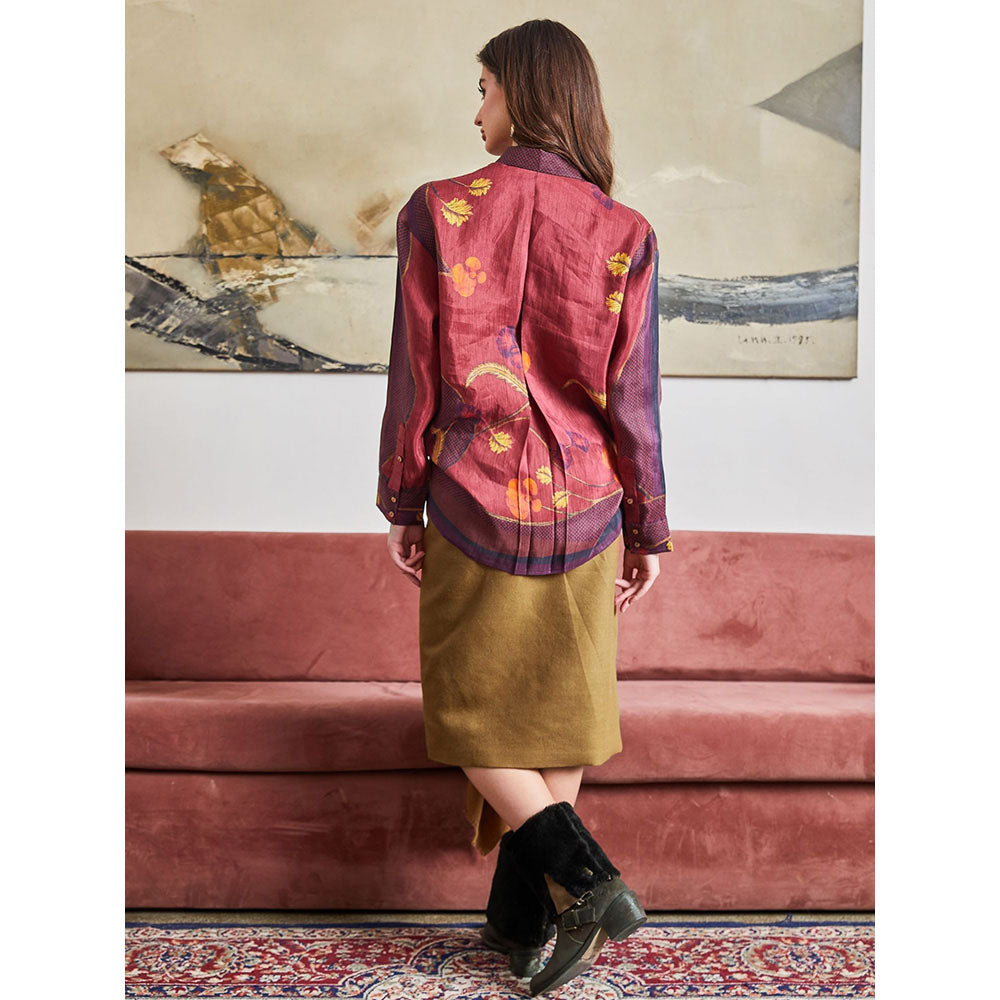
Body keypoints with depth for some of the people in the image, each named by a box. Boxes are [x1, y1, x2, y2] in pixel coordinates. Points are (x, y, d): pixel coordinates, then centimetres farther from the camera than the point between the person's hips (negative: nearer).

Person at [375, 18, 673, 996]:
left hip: (474, 509, -2)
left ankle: (582, 876, 4)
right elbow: (632, 400, -5)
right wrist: (649, 530, 5)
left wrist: (400, 507, 5)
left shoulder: (437, 213, -8)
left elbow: (413, 382, -7)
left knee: (467, 708, 17)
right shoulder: (623, 235, -5)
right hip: (582, 511, 2)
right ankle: (523, 918, 27)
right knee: (559, 710, 16)